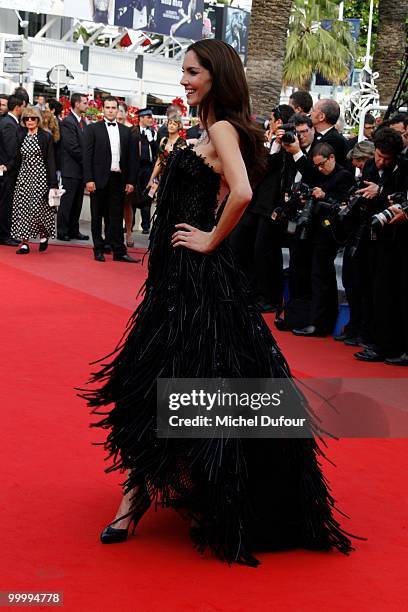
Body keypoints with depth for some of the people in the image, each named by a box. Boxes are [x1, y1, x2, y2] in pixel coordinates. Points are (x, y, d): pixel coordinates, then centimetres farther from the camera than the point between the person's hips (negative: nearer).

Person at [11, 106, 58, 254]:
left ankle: (43, 235, 18)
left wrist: (53, 183, -10)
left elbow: (50, 160, -5)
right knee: (22, 208, -1)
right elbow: (18, 159, 15)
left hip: (40, 176, -4)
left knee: (38, 207, -9)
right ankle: (24, 243, 3)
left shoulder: (46, 136, -2)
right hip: (24, 176, 5)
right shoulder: (21, 136, 10)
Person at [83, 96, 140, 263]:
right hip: (99, 179, -2)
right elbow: (87, 155, -3)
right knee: (97, 216, 5)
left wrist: (130, 181, 4)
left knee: (116, 216, 3)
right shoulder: (93, 129, 2)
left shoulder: (126, 131, 11)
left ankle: (119, 251, 4)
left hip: (118, 179, 2)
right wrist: (89, 179, -11)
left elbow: (131, 157, 11)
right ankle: (99, 249, 13)